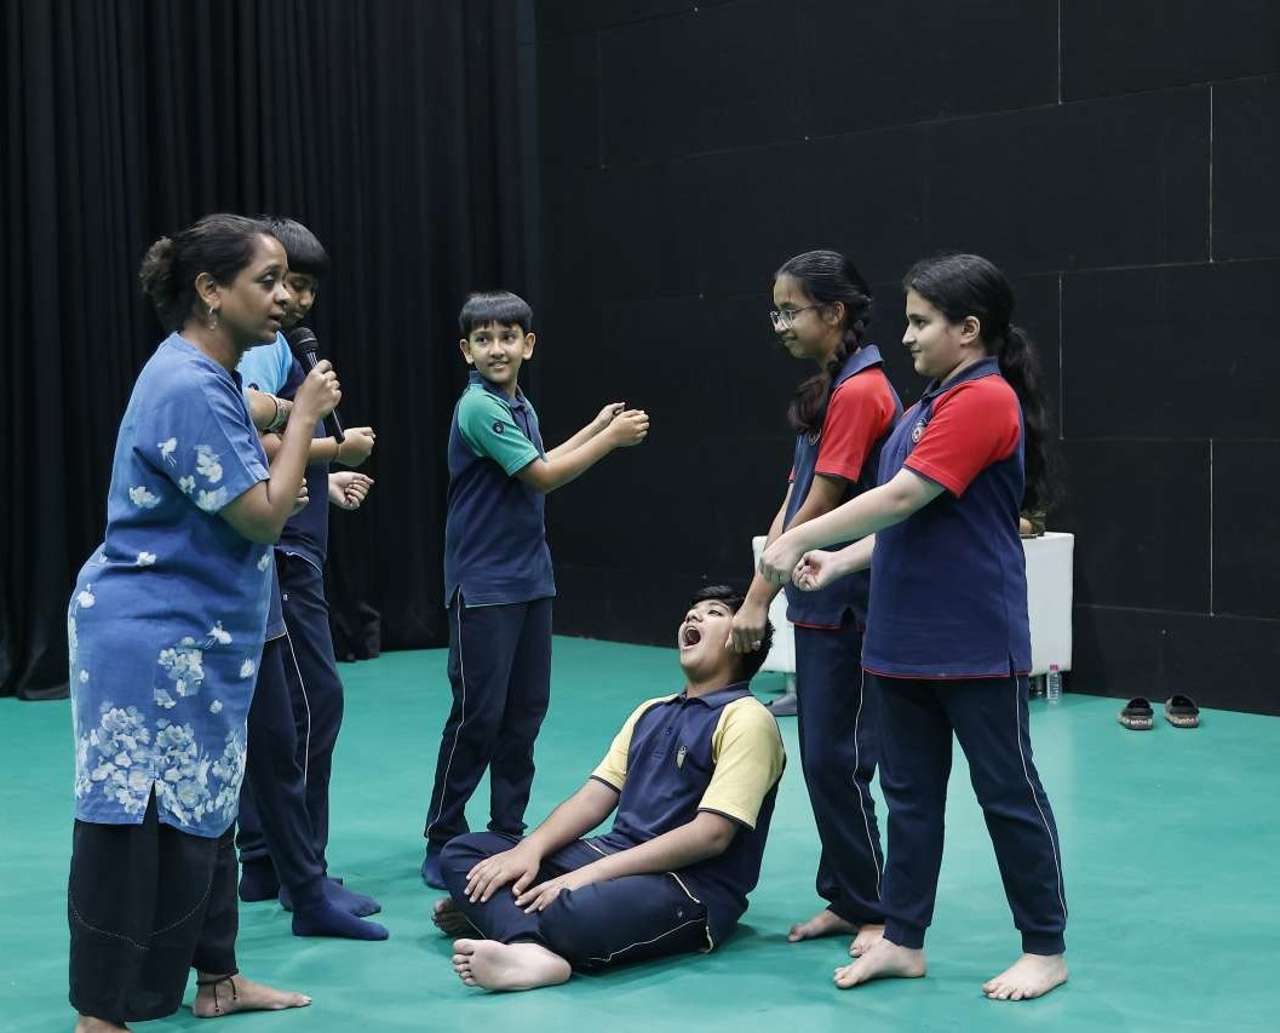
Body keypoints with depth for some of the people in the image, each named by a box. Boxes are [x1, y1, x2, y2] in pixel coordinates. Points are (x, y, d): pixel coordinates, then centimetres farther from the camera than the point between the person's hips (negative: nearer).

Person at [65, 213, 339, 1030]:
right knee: (132, 824, -5)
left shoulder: (207, 378, 12)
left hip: (193, 639, 11)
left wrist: (294, 491, 13)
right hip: (151, 640, -11)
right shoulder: (189, 387, -21)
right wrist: (306, 416, -13)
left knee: (199, 811, 17)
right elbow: (263, 515, -22)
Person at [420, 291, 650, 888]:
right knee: (478, 716, -4)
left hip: (531, 581, 8)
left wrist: (596, 428, 18)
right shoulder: (478, 408, -15)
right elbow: (542, 477, -16)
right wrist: (611, 438, -10)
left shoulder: (521, 406, 11)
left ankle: (508, 832, 20)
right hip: (483, 587, -8)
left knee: (525, 712, 10)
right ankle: (443, 840, 7)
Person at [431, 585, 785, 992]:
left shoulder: (747, 720, -6)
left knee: (570, 918, -40)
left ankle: (494, 911, -14)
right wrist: (530, 848, -8)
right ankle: (530, 947, -27)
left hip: (693, 887, -8)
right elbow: (594, 797, 13)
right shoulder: (652, 712, 20)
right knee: (464, 851, -5)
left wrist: (589, 875, -21)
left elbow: (711, 835, -17)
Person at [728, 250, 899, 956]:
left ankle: (881, 912, 8)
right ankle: (846, 899, 23)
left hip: (848, 608, -9)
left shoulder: (858, 393, -16)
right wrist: (762, 589, 6)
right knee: (821, 758, 13)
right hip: (818, 604, 9)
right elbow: (794, 499, 13)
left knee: (837, 761, -4)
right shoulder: (829, 389, 13)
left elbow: (819, 509, -17)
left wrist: (759, 598, -12)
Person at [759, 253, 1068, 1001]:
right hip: (907, 640, 9)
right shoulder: (939, 400, 13)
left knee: (1008, 793, 4)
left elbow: (905, 497, -22)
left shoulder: (985, 399, -16)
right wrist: (841, 562, 5)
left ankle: (1047, 949, 17)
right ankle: (903, 940, 22)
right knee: (910, 794, 13)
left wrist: (799, 540, -16)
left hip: (975, 643, -9)